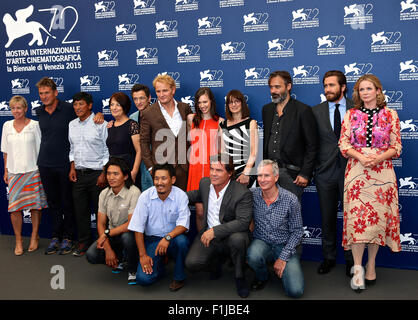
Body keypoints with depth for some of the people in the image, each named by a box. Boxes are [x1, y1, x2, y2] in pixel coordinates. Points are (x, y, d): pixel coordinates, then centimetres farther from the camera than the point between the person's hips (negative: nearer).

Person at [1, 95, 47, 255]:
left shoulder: (34, 125, -1)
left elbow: (40, 148, 1)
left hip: (33, 170, -2)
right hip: (14, 172, 3)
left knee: (35, 205, 3)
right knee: (14, 207, -1)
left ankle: (34, 236, 20)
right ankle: (18, 241, 11)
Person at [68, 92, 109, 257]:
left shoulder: (100, 124, -7)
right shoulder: (72, 125, 11)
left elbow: (107, 151, -8)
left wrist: (104, 173, -12)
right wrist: (72, 168, 8)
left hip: (96, 173, -5)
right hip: (78, 174, 6)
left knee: (100, 210, 1)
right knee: (80, 210, 10)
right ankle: (83, 242, 23)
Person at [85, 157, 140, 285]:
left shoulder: (134, 193, -19)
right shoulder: (104, 194, -1)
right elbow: (101, 224, -2)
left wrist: (106, 233, -21)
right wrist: (108, 249, -13)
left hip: (129, 233, -5)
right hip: (111, 235, 5)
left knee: (127, 237, -38)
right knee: (91, 255, -17)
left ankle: (133, 270, -8)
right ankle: (118, 259, 16)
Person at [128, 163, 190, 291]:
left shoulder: (181, 196, -11)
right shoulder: (145, 196, -9)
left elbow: (183, 225, -17)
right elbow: (138, 228, -7)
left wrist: (168, 237, -35)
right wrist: (143, 255, -11)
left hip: (173, 237, 0)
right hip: (152, 239, 0)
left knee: (181, 241, -36)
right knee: (143, 278, -19)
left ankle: (179, 277, -8)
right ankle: (159, 265, 17)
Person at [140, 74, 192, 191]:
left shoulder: (185, 108, 7)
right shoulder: (148, 114, -1)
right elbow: (144, 142, 1)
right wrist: (150, 167, -5)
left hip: (184, 167, 3)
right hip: (160, 167, -2)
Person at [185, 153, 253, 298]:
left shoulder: (243, 193, -18)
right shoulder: (205, 183, 1)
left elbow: (243, 222, -25)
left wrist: (214, 231, -29)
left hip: (231, 235, -4)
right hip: (208, 235, 4)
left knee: (237, 238, -39)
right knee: (192, 263, -19)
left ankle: (240, 278, -9)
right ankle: (216, 260, 17)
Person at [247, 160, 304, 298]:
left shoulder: (290, 200, -12)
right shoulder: (252, 194, -7)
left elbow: (297, 232, -6)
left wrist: (283, 257, -12)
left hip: (285, 245, -1)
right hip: (262, 242, 1)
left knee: (295, 291, -18)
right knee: (253, 256, -36)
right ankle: (262, 277, 2)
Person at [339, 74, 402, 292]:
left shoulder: (390, 115, 6)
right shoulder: (351, 115, 7)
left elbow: (396, 146, 5)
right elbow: (343, 144, 4)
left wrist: (379, 158, -13)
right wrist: (361, 157, -13)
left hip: (382, 171, 0)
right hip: (356, 170, 0)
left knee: (378, 216, 2)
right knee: (356, 216, -8)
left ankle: (371, 264, 15)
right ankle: (358, 268, -2)